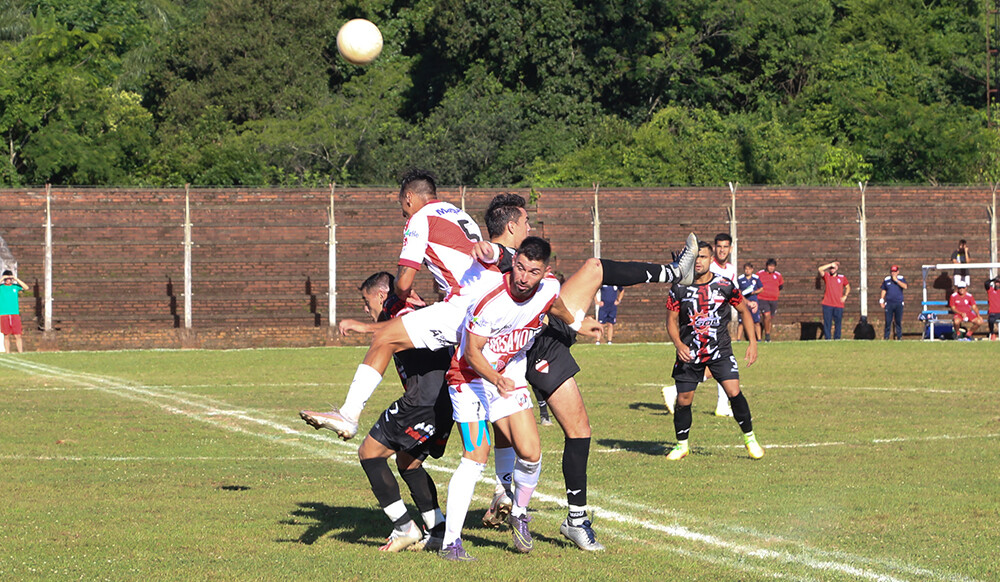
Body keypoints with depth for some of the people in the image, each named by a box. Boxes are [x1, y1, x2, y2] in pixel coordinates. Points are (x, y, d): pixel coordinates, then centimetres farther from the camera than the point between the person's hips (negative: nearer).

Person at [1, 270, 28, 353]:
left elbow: (26, 287, -5)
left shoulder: (15, 286, 9)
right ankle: (8, 353, 6)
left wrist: (16, 279, -8)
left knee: (18, 336, -5)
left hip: (15, 314, 1)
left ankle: (20, 353, -2)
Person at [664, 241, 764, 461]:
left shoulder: (725, 286, -4)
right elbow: (671, 320, 3)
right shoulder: (679, 288, -3)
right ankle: (682, 445, 22)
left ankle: (750, 438, 2)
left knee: (734, 392, -17)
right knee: (683, 400, 0)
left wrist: (752, 342, 3)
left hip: (720, 352, -1)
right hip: (689, 353, 1)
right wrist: (679, 344, -14)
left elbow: (744, 311, 9)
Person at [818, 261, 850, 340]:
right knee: (827, 323, -5)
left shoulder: (842, 278, 10)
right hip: (827, 305, -1)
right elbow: (820, 269, -10)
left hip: (839, 305, 1)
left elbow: (848, 287, 23)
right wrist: (831, 264, -9)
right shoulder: (826, 276, 7)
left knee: (838, 324, 1)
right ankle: (827, 339, -3)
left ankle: (837, 339, 8)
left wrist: (845, 296, 8)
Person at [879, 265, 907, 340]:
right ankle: (886, 336, 0)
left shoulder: (901, 279, 6)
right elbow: (883, 291, 14)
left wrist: (896, 280, -14)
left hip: (899, 303, -1)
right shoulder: (886, 280, 11)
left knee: (898, 321, 0)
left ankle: (899, 336, 5)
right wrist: (881, 301, 6)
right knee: (888, 321, -3)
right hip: (889, 303, 1)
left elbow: (905, 286, -12)